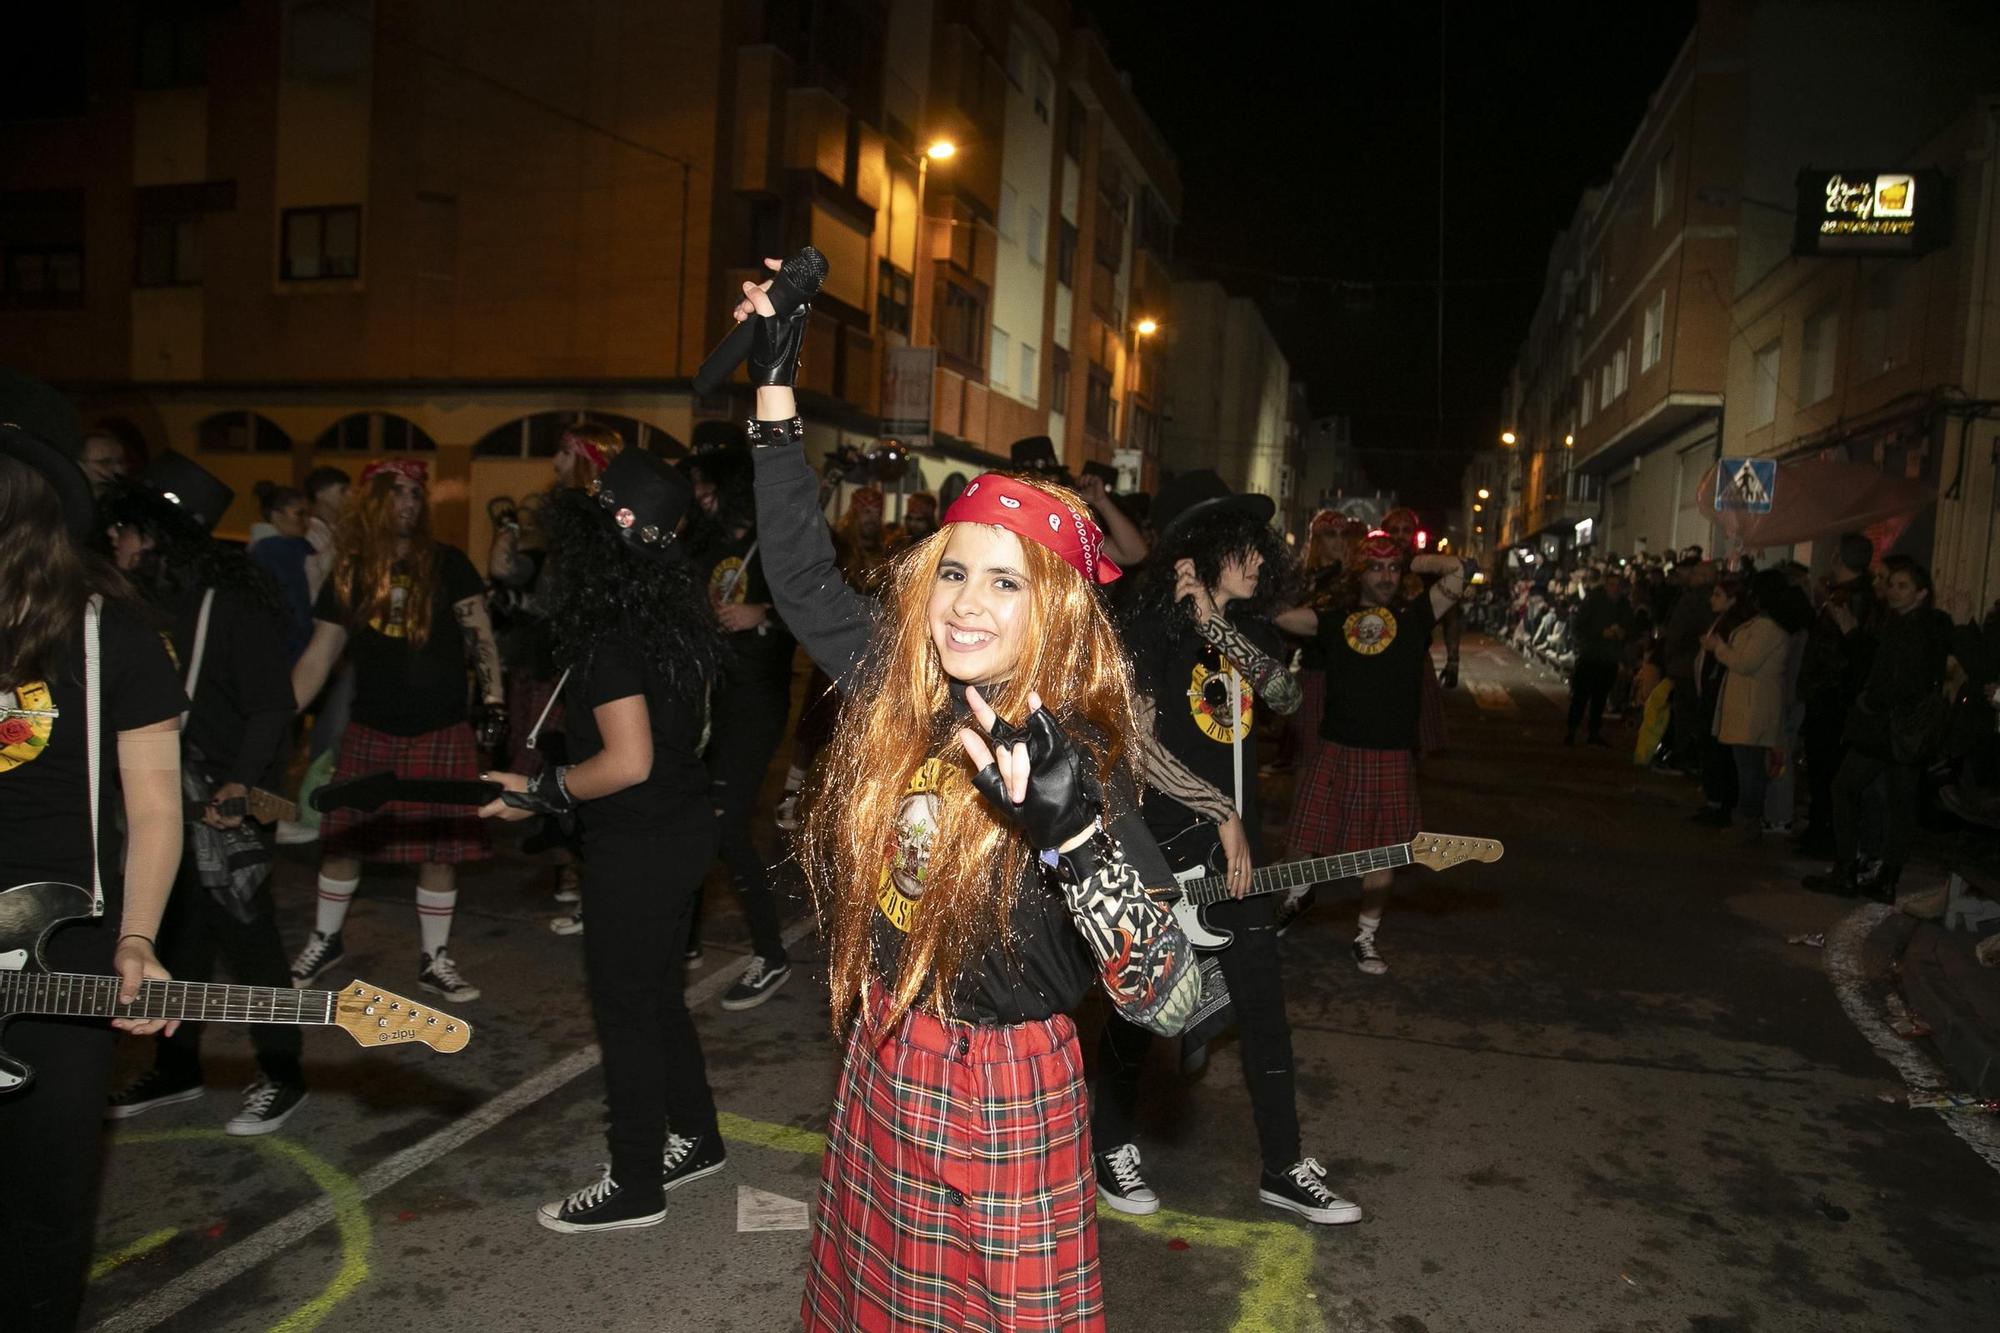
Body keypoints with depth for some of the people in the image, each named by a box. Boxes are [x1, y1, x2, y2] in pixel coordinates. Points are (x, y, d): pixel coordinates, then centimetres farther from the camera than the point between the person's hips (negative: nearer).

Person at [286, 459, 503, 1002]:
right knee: (344, 840, 11)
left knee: (438, 850, 3)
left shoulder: (446, 563, -2)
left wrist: (494, 699, -11)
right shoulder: (349, 574, 3)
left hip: (440, 732, -2)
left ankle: (435, 961, 19)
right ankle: (325, 940, 35)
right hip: (370, 732, 2)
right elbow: (319, 656, 6)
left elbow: (479, 635, -2)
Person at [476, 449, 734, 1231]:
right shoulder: (672, 611, 5)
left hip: (638, 846, -9)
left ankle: (635, 1188, 21)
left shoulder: (607, 633, -22)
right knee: (657, 997, 22)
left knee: (626, 1008, 6)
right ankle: (695, 1139, 37)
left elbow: (628, 762, -26)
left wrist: (541, 793, -13)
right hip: (682, 825, 9)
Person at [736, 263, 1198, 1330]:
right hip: (879, 1068, 6)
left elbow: (1173, 1001, -30)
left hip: (1005, 1094, -5)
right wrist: (775, 385, 7)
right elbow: (802, 574, 8)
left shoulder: (1076, 754, -23)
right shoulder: (894, 691, -7)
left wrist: (1070, 831, -47)